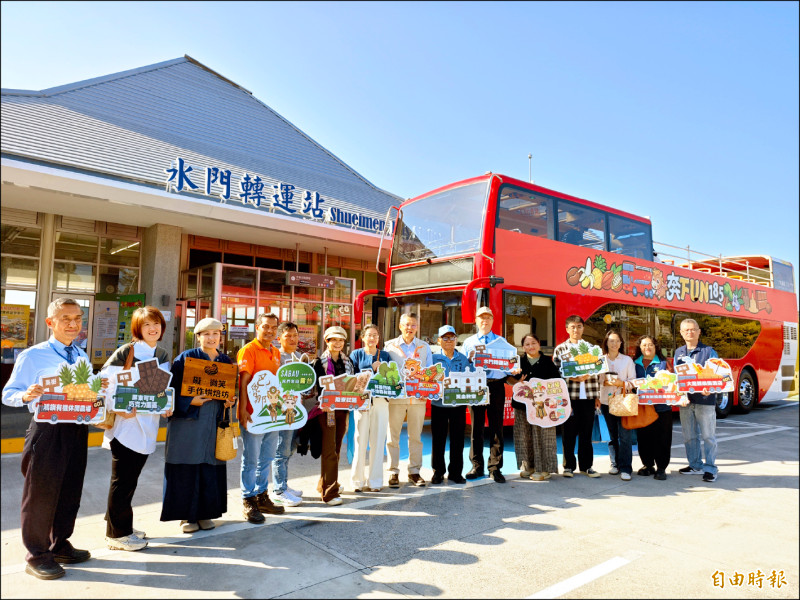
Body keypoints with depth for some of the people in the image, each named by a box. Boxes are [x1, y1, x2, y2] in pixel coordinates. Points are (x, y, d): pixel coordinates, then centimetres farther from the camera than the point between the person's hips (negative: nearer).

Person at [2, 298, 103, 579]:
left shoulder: (82, 356, 10)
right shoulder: (32, 356, -7)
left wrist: (99, 388, -4)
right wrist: (26, 395, -27)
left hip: (77, 428, 6)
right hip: (47, 430, -5)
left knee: (70, 490, 15)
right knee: (41, 493, 4)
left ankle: (60, 546, 34)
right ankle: (37, 555, 22)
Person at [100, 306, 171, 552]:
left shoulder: (163, 355, 11)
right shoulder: (126, 351, -10)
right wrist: (117, 408, -21)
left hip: (148, 423, 7)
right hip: (126, 422, -7)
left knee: (130, 478, 17)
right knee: (123, 480, 2)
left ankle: (119, 525, 32)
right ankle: (117, 534, 15)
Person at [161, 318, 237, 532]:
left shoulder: (226, 361, 11)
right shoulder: (186, 358, -1)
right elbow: (173, 388, -5)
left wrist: (230, 401, -3)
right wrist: (190, 401, -18)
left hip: (214, 422, 4)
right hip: (188, 421, -3)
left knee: (210, 467, 7)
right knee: (187, 469, 0)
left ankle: (205, 513, 20)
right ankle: (186, 515, 15)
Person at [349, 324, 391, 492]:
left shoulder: (385, 355, 14)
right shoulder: (356, 354, 9)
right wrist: (372, 368, -11)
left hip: (381, 400, 2)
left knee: (378, 440, 2)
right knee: (360, 439, -2)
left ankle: (375, 481, 11)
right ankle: (358, 480, 9)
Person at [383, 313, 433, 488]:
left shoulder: (424, 347, 12)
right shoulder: (389, 346, 7)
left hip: (418, 396, 2)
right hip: (395, 396, -1)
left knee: (416, 436, 7)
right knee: (393, 435, 1)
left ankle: (414, 471, 18)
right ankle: (393, 472, 11)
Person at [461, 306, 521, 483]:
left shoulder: (501, 341, 12)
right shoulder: (468, 342, 14)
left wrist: (513, 370, -14)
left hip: (496, 385, 0)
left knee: (496, 427, 0)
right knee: (476, 427, 4)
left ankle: (495, 468, 8)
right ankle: (477, 467, 14)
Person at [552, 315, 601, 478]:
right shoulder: (560, 349, 5)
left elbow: (596, 373, 10)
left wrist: (597, 396, 6)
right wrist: (572, 378, -15)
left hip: (588, 397, 2)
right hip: (569, 397, -2)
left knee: (586, 432, 8)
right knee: (569, 432, 3)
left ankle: (586, 465, 20)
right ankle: (569, 466, 14)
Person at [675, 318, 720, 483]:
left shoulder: (709, 351, -1)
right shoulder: (678, 353, 12)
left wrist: (709, 389, -24)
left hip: (705, 400, -4)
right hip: (685, 400, 4)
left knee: (708, 436, 2)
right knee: (689, 436, 12)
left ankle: (710, 468, 12)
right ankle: (695, 465, 25)